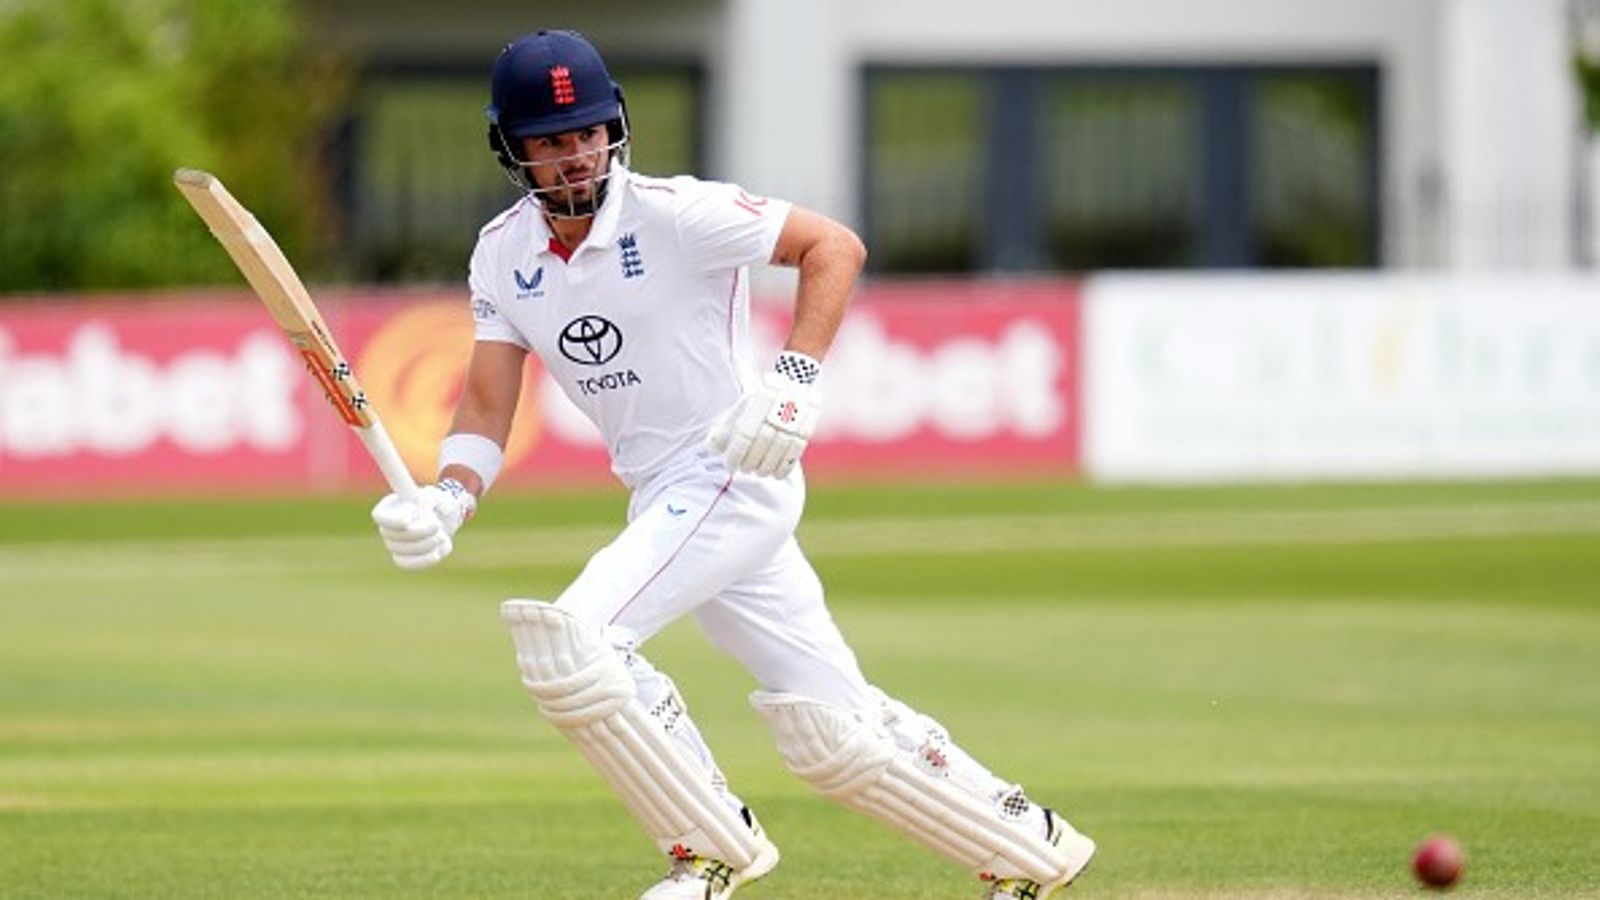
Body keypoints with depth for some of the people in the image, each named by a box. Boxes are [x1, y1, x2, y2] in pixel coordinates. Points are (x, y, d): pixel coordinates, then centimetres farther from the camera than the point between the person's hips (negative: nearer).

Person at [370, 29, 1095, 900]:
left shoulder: (672, 214, -16)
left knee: (574, 639, -22)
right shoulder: (503, 255, 4)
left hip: (736, 475, -7)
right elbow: (486, 409, 3)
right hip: (659, 499, 7)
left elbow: (835, 246, -14)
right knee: (830, 730, 8)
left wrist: (794, 380, -25)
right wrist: (446, 502, -16)